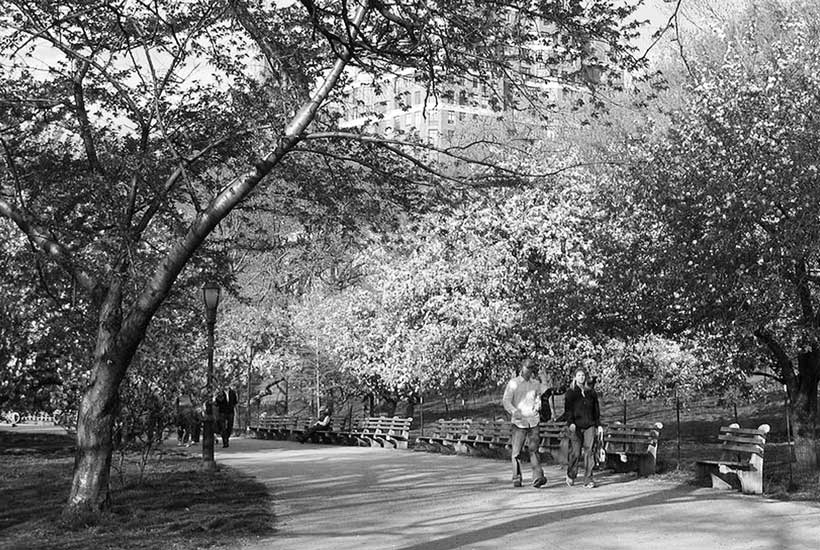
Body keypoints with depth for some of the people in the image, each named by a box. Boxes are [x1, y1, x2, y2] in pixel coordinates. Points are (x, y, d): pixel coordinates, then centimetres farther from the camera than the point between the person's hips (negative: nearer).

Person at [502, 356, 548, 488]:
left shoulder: (536, 383, 13)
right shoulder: (513, 383, 1)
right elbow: (506, 401, -6)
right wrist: (514, 411, -23)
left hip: (533, 422, 2)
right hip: (519, 422, -2)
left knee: (534, 450, -7)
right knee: (516, 452, 1)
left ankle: (538, 477, -13)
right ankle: (516, 479, 12)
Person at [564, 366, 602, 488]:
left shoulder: (591, 392, 14)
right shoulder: (570, 392, 5)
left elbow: (596, 410, 18)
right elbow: (568, 409, -2)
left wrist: (598, 425, 13)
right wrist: (570, 423, -16)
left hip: (590, 425, 2)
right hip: (576, 426, -2)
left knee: (589, 451, -7)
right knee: (575, 453, -3)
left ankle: (588, 479, -4)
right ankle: (570, 476, 20)